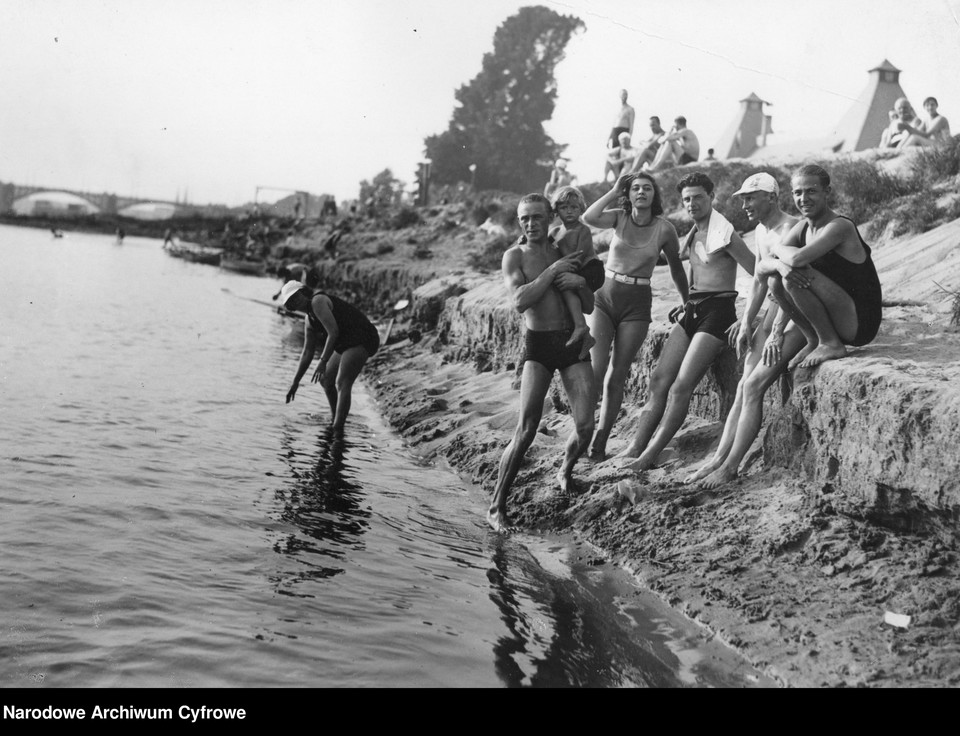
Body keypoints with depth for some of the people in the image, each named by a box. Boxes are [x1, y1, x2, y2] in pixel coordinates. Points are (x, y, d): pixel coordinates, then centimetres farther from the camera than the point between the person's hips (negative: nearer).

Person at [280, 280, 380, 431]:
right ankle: (334, 418, 32)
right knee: (325, 379, 18)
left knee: (342, 384, -19)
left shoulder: (318, 301, -13)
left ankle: (337, 429, -22)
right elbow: (307, 353, 20)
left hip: (361, 338, -10)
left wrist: (323, 362, -23)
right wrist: (295, 382, 21)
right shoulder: (309, 320, 15)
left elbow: (333, 332, -21)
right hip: (346, 344, 10)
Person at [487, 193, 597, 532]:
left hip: (572, 340, 4)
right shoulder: (515, 256, -2)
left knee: (585, 425, -5)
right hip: (538, 344, -4)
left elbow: (590, 307, 13)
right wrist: (553, 271, -15)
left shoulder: (566, 251, 10)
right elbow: (520, 301, -20)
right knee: (526, 430, -14)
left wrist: (581, 283, -7)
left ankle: (566, 470, 28)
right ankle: (496, 507, -5)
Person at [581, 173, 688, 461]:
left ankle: (600, 442, 13)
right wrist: (614, 192, -13)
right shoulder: (619, 218, -2)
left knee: (616, 377, 3)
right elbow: (588, 218, -23)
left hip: (637, 305, 0)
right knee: (595, 370, -13)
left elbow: (676, 267, 12)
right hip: (604, 296, 0)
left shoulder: (665, 229, -3)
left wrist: (687, 302, 20)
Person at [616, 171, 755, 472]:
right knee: (659, 379, -2)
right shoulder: (692, 236, 15)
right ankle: (635, 447, -3)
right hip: (692, 311, 8)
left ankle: (650, 455, -12)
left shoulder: (724, 234, -10)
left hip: (717, 311, -8)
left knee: (681, 386, -15)